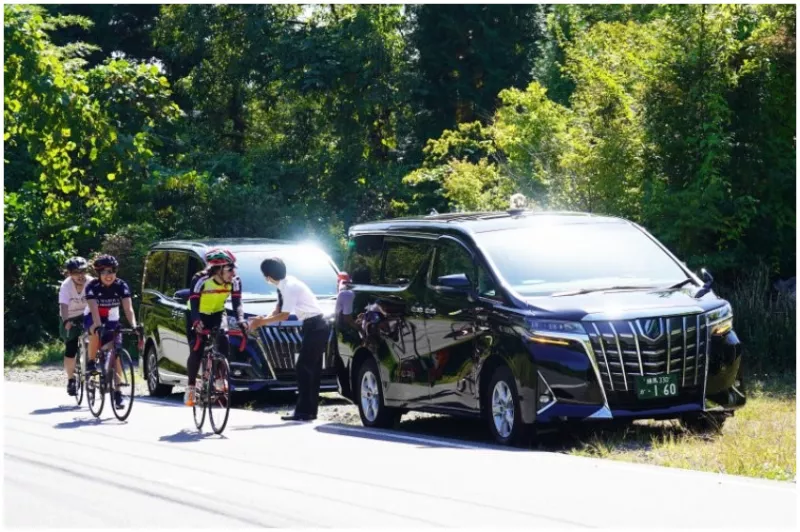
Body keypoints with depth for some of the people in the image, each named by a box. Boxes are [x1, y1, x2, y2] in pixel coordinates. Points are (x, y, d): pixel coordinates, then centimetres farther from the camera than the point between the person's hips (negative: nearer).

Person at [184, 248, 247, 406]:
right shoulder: (200, 280, -29)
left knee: (223, 338, -25)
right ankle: (191, 387, 2)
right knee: (196, 351, -13)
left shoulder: (235, 281, -20)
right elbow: (194, 306, -30)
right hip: (198, 316, -3)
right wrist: (196, 322, -48)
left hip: (217, 314, 3)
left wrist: (241, 320, -41)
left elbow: (237, 304, -21)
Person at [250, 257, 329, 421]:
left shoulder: (290, 286, -21)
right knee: (311, 369, 12)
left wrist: (262, 321, -12)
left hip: (315, 327, -10)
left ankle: (303, 411, -7)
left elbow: (284, 315, -19)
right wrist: (263, 319, -6)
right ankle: (310, 410, 17)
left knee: (303, 368, -8)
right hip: (314, 327, 10)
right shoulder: (284, 285, 9)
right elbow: (278, 310, 10)